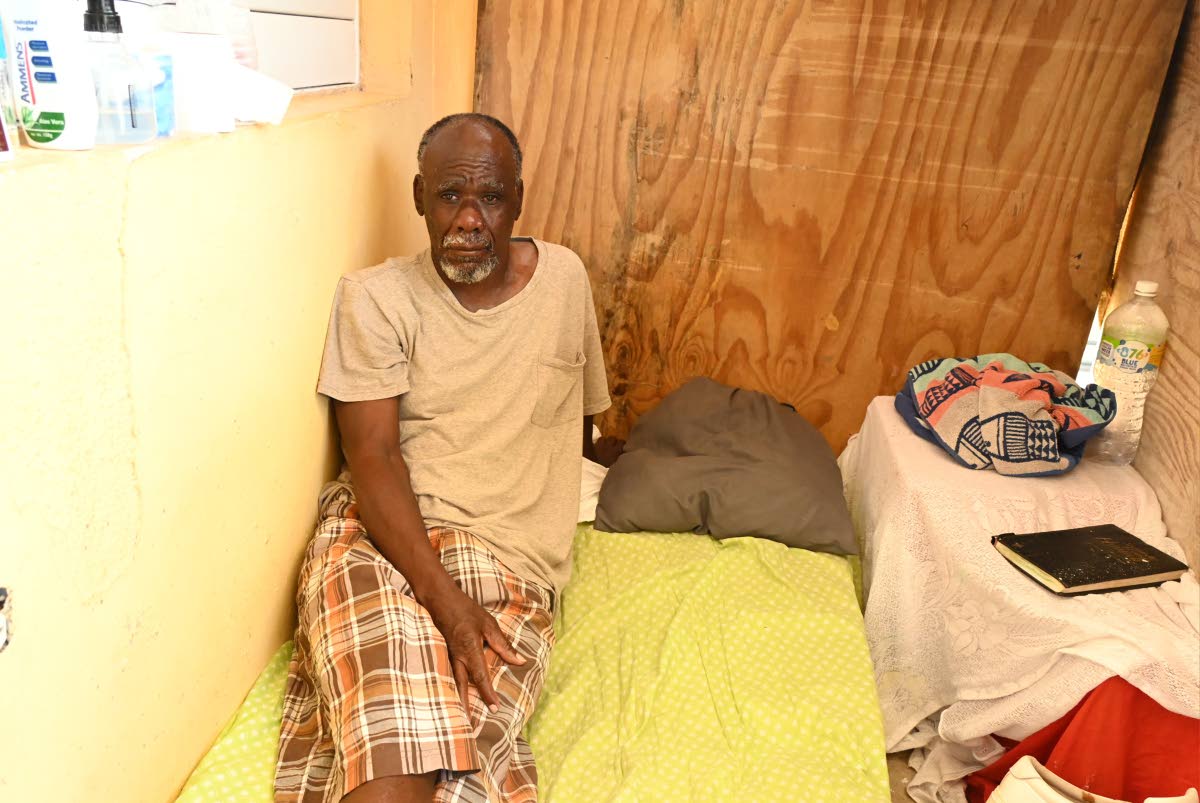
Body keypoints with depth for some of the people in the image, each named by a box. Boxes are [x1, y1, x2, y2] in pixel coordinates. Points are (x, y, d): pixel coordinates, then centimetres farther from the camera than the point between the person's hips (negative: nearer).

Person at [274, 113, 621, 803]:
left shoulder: (565, 277, 8)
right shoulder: (374, 297, 0)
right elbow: (373, 458, -9)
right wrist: (447, 603, -21)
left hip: (509, 560, 2)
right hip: (383, 534, -1)